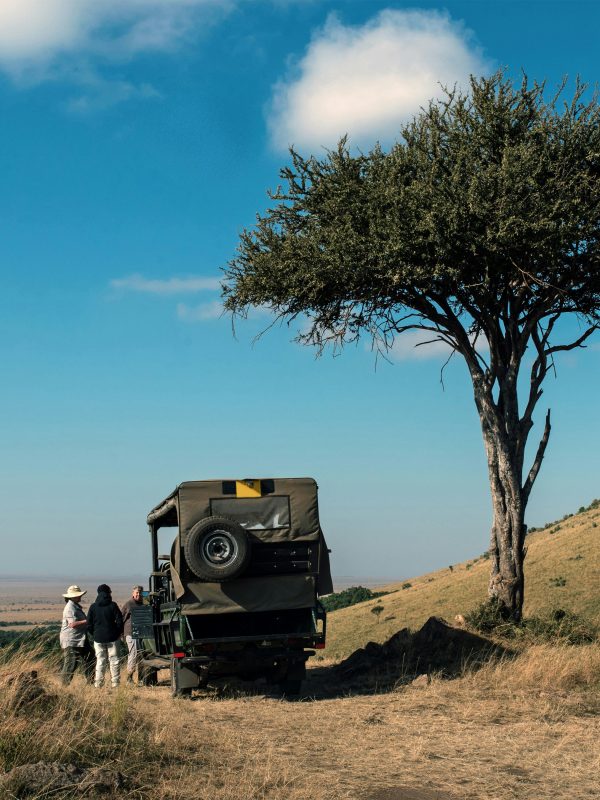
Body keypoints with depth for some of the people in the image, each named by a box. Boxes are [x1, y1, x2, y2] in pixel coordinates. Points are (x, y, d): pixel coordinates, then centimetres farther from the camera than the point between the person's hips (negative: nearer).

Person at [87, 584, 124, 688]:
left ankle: (98, 684, 6)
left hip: (98, 638, 2)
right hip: (112, 637, -2)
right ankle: (115, 683, 5)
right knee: (114, 660, 6)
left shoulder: (93, 607, -1)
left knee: (100, 661, 8)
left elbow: (89, 624, 1)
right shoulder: (113, 605, -7)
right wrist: (119, 633, 9)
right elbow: (119, 621, -6)